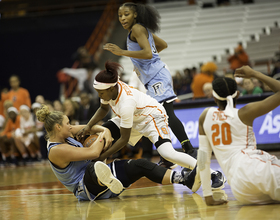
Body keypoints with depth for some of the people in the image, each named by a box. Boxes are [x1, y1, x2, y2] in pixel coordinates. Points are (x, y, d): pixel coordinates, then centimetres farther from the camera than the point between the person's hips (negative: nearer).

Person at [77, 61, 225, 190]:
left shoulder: (126, 103, -39)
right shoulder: (109, 89, -18)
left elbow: (124, 139, -30)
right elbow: (103, 109, 7)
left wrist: (102, 157, -25)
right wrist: (88, 127, -7)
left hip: (153, 117, -9)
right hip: (133, 119, 9)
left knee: (167, 153, -28)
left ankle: (214, 174, -18)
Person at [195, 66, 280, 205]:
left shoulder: (206, 116, 18)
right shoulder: (244, 113, 7)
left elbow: (203, 156, 18)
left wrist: (208, 197, 21)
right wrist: (254, 74, 19)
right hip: (257, 167, -3)